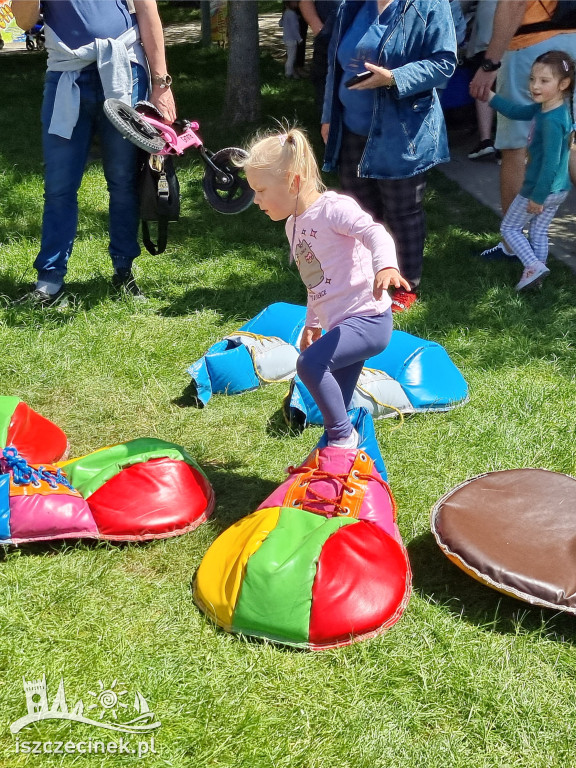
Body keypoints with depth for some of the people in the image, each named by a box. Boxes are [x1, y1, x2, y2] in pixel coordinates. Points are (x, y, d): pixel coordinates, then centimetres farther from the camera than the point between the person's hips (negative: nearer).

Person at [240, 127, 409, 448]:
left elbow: (375, 232, -29)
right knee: (334, 409, 12)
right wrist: (312, 323, 32)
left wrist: (385, 266, -50)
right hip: (341, 324, 10)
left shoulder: (332, 207, -13)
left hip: (368, 318, -9)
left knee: (310, 362, -26)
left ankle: (343, 436, -9)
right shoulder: (294, 224, 15)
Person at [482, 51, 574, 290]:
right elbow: (516, 112, 13)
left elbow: (551, 163, -28)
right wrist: (490, 96, 7)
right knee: (539, 230, 20)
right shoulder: (545, 107, 0)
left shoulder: (552, 121, -28)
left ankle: (534, 266, -2)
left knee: (509, 227, 8)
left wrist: (538, 197, -22)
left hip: (541, 190, -9)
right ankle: (537, 272, 28)